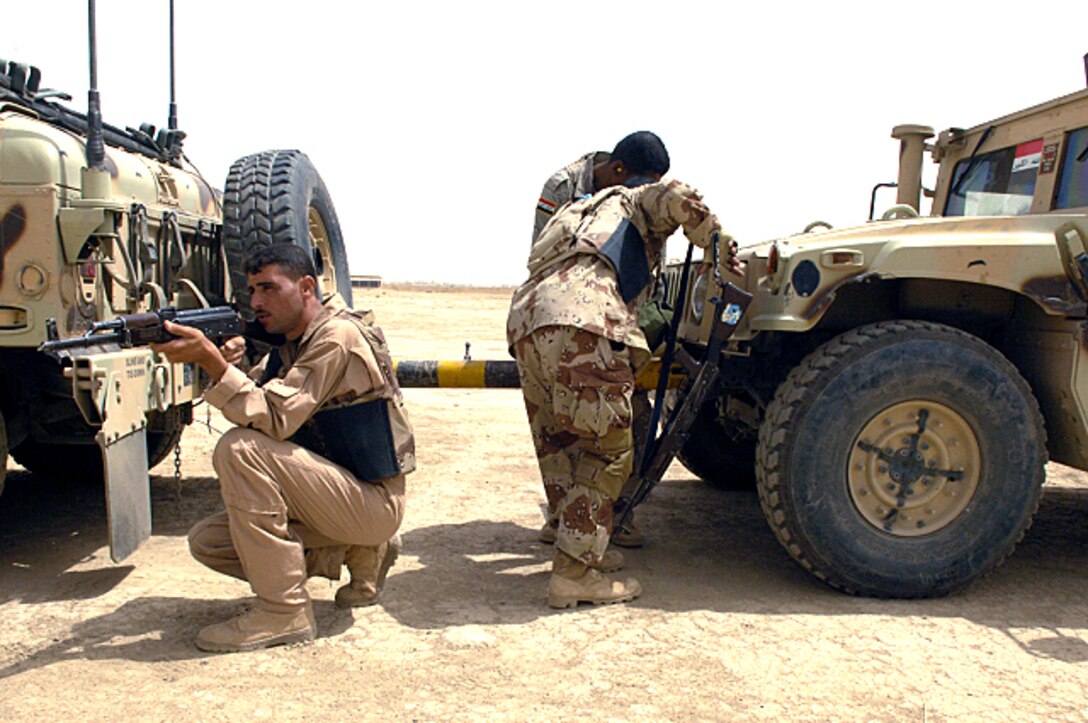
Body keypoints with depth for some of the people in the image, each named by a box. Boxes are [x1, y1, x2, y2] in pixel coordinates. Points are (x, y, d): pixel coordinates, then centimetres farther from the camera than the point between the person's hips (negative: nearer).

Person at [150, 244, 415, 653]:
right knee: (207, 541, 3)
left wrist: (210, 359, -31)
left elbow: (276, 418, -27)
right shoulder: (291, 343, 12)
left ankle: (284, 612, -17)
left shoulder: (338, 336, -17)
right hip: (333, 496, 9)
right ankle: (359, 554, 10)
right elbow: (253, 410, 5)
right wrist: (226, 366, -14)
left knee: (241, 449, -24)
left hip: (373, 501, -9)